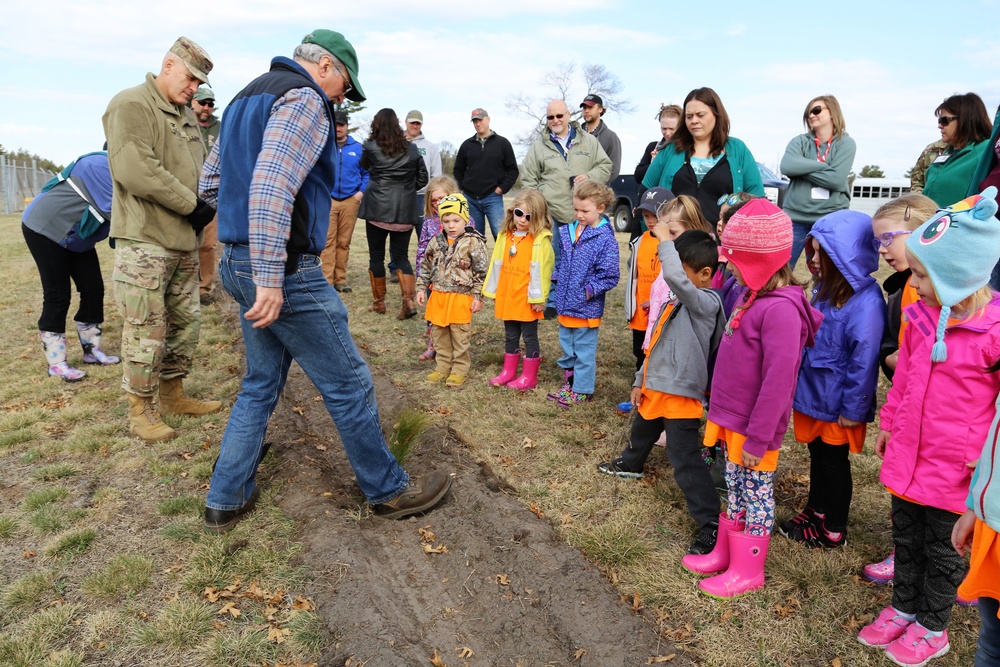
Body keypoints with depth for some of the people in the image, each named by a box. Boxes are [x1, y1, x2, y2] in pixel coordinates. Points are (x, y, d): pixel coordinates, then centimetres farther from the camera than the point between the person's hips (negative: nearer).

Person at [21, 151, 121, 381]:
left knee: (93, 288, 4)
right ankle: (56, 363, 2)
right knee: (57, 295, -7)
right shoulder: (101, 166, -27)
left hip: (74, 234, 9)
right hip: (44, 227, -9)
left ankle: (92, 351, 16)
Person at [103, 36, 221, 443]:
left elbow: (197, 169, 22)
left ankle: (173, 395, 29)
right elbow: (134, 169, -21)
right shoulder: (131, 105, -9)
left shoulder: (185, 115, 18)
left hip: (184, 240, 9)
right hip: (144, 240, -9)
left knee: (185, 321, 15)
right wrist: (191, 205, -16)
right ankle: (141, 411, 11)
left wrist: (206, 204, 1)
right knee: (146, 330, -3)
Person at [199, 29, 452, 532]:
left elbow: (210, 181, 24)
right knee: (349, 385, 2)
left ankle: (225, 500, 24)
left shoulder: (247, 98, 20)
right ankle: (388, 491, 18)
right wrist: (271, 278, -30)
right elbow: (272, 184, -27)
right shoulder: (305, 99, -11)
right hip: (285, 270, -10)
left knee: (262, 383, 18)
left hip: (239, 264, 10)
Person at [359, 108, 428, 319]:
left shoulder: (371, 147, -1)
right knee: (401, 256, 8)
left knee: (376, 255, 9)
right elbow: (422, 179, 11)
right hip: (404, 210, 3)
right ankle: (408, 300, -9)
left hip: (378, 208, -2)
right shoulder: (412, 149, 6)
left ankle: (379, 302, 16)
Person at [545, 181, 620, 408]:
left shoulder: (605, 238, -14)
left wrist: (589, 290, -15)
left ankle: (582, 389, 19)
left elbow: (609, 276, -15)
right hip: (565, 304, 7)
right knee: (567, 346, 19)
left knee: (584, 350, 6)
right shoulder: (567, 232, 4)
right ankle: (570, 382, 35)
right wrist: (556, 286, 8)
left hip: (586, 308, -7)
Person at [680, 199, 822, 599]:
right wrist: (720, 414, 18)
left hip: (753, 429, -9)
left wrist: (758, 437, -22)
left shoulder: (780, 308, -24)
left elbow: (778, 379, -26)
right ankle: (725, 552, 38)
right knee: (735, 489, 21)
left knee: (756, 494, 9)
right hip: (731, 420, 9)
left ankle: (747, 570, 25)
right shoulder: (751, 297, 6)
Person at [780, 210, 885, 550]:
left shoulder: (866, 301, -23)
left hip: (837, 403, -7)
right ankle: (816, 510, 39)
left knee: (834, 461, 9)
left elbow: (864, 359, -21)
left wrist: (853, 409, -17)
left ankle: (834, 530, 26)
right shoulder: (825, 289, 3)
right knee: (818, 455, 21)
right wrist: (800, 384, 13)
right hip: (812, 393, 7)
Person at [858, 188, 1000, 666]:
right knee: (906, 536, 20)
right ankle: (903, 609, 41)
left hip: (954, 468, -5)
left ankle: (932, 628, 35)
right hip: (907, 455, 5)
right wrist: (888, 424, 16)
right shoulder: (922, 316, -1)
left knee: (941, 548, 14)